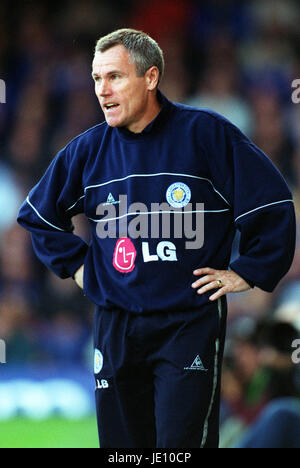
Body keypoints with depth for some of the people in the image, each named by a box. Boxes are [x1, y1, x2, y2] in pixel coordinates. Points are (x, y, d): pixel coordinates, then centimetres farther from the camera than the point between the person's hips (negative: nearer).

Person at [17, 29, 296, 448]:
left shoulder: (206, 134, -6)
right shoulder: (89, 149, 6)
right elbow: (37, 214, 23)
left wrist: (246, 272, -2)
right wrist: (76, 264, 15)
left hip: (190, 322, -4)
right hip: (115, 326, 4)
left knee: (181, 445, -12)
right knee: (122, 443, 8)